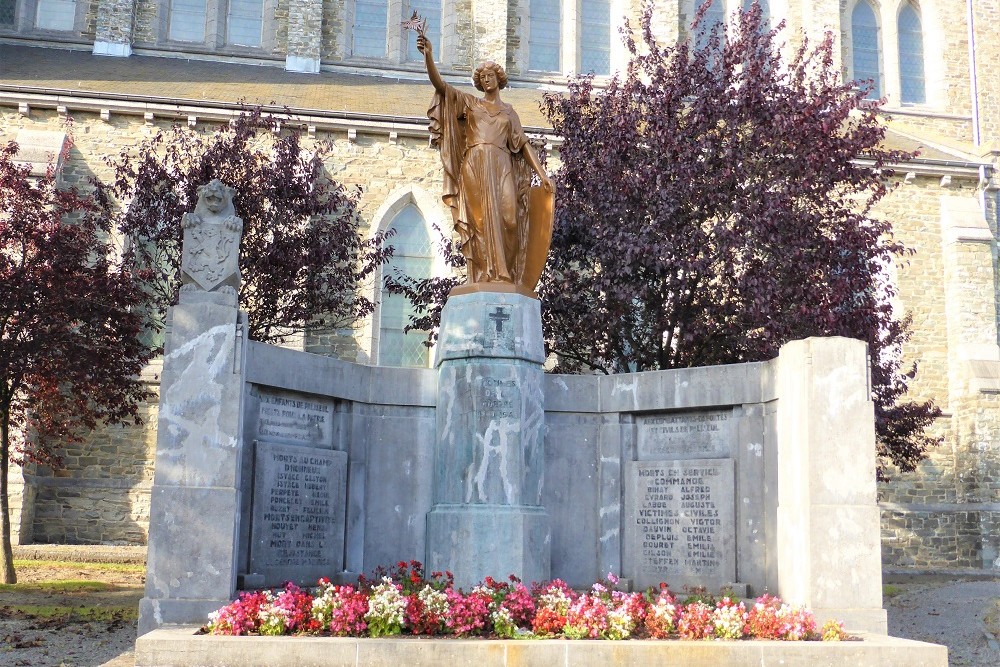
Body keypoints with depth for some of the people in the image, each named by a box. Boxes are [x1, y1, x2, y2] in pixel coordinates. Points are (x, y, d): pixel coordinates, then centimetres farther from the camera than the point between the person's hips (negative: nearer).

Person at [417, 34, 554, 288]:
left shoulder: (508, 111, 23)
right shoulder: (470, 102, 18)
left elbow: (523, 144, 18)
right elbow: (439, 84, 5)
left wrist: (542, 173, 8)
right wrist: (429, 56, -11)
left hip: (502, 169, 2)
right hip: (475, 167, -1)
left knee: (506, 217, -14)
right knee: (483, 216, -16)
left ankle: (506, 277, -13)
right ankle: (489, 275, -22)